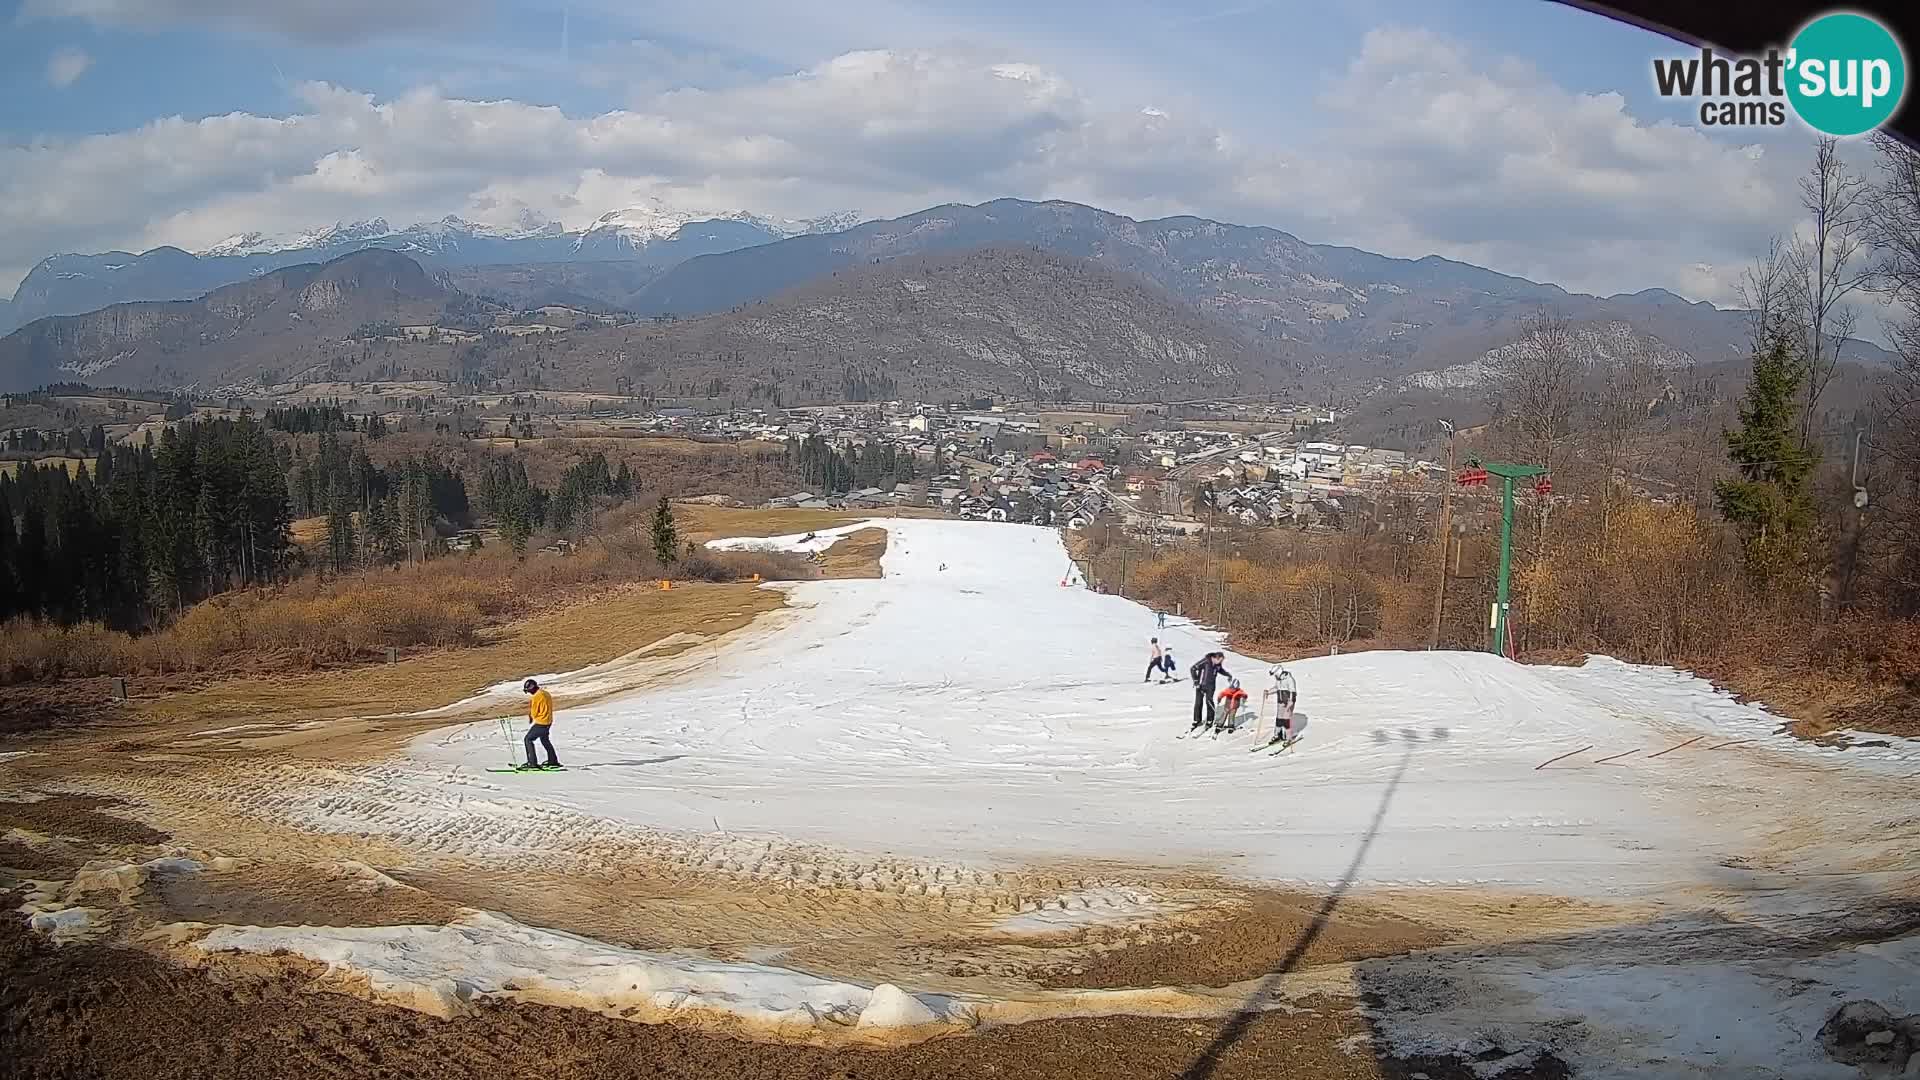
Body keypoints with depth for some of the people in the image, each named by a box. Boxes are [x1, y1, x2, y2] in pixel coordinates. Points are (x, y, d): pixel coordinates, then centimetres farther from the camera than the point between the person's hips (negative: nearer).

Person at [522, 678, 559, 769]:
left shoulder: (536, 697, -19)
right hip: (549, 722, 9)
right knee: (544, 739, 28)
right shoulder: (546, 694, 8)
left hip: (540, 723, -9)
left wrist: (530, 715, 8)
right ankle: (553, 761, 36)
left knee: (528, 739, -1)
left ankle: (532, 763, -7)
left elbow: (534, 712, -15)